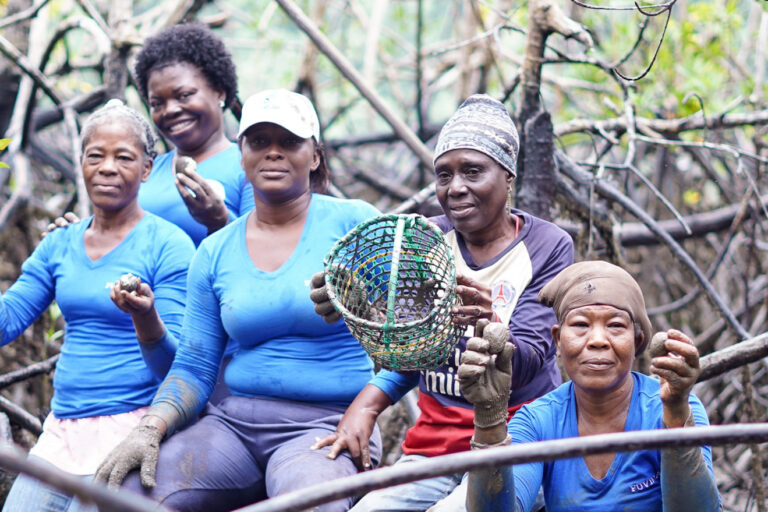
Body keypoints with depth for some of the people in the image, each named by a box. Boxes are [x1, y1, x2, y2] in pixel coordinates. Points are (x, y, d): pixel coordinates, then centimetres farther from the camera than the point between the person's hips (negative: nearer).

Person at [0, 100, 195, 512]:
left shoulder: (168, 245, -6)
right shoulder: (59, 244, 12)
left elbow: (174, 366, -10)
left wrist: (145, 317, -29)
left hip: (130, 427, -6)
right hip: (61, 429, 6)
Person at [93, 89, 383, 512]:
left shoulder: (353, 223, 2)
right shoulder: (214, 253, 13)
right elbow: (193, 370, 11)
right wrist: (150, 429, -7)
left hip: (326, 423, -4)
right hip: (235, 420, 4)